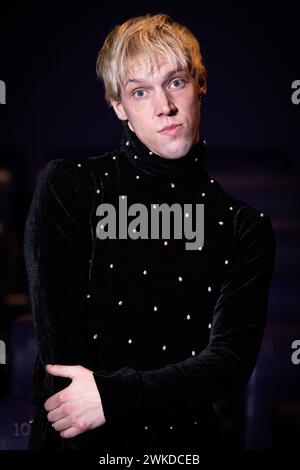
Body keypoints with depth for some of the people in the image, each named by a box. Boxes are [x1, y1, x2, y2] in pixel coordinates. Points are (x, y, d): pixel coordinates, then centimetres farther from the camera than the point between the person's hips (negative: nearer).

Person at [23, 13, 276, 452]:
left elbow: (232, 360, -4)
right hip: (78, 437, -1)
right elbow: (59, 341, -5)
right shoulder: (69, 186, 2)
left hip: (188, 434, 2)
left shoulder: (246, 224, 6)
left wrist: (112, 394, -15)